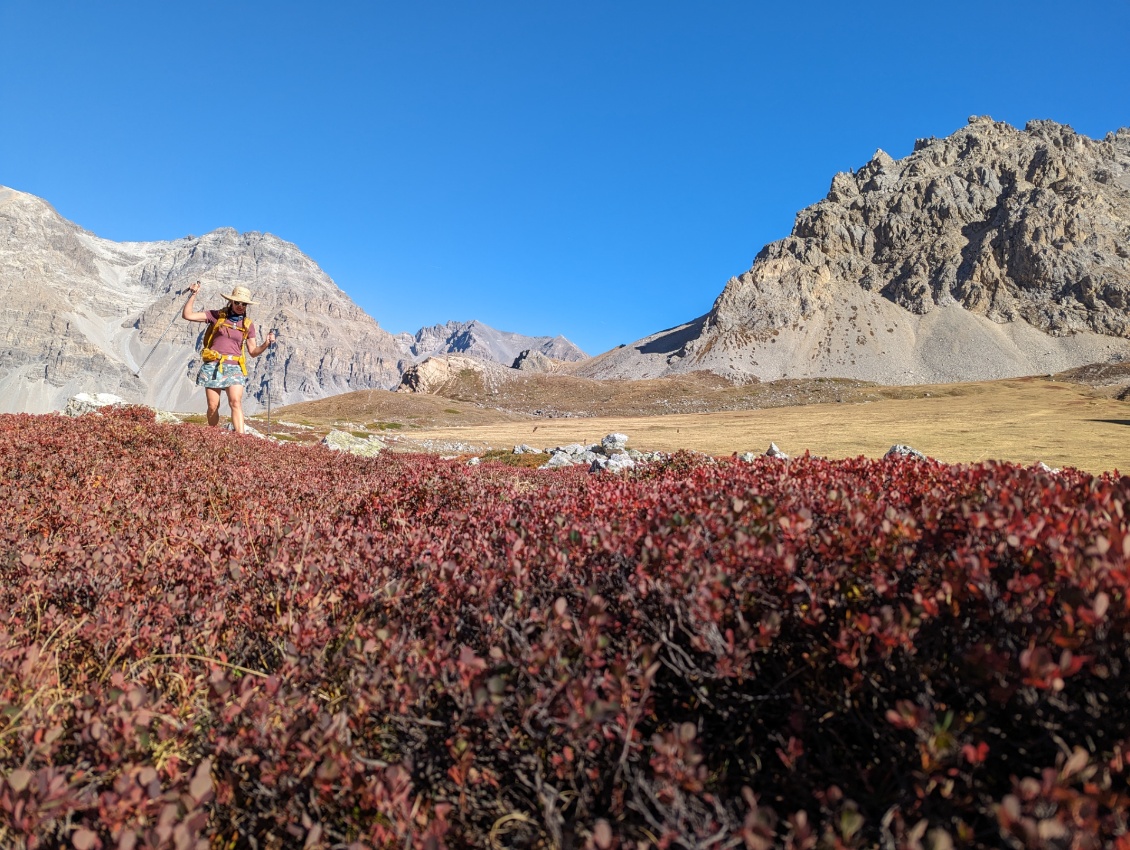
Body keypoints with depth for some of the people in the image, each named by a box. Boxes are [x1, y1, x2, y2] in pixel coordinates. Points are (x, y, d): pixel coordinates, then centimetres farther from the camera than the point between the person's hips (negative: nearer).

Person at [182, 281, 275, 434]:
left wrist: (266, 344, -8)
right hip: (213, 366, 0)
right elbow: (187, 315, 2)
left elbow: (253, 352, 10)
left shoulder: (248, 324, 11)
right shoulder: (217, 315, 6)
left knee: (236, 402, -19)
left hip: (234, 367, 0)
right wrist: (193, 295, -2)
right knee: (213, 406, 1)